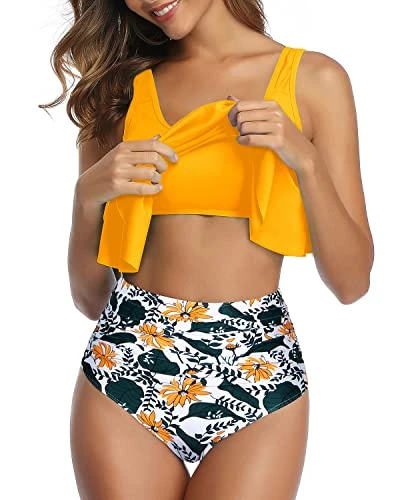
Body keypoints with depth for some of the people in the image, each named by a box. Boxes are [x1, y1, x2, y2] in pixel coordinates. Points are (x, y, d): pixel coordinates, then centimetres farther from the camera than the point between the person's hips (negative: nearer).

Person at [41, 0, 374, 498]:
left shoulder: (313, 78, 2)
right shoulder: (120, 85, 7)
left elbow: (351, 282, -1)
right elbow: (89, 298, 7)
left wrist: (303, 160, -14)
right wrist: (89, 195, -11)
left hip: (256, 368, -1)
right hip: (126, 365, 2)